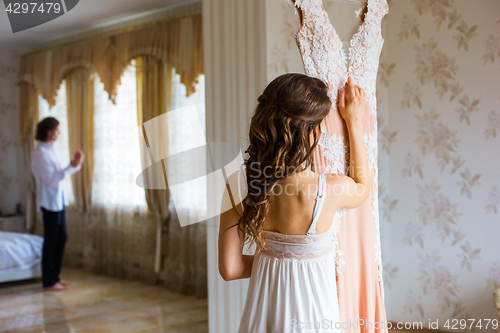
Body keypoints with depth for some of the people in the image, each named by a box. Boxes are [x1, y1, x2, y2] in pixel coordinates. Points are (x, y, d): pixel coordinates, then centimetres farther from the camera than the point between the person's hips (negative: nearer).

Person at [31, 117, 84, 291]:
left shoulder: (50, 150, 13)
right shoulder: (40, 154, -16)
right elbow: (50, 179, -21)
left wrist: (75, 164, 3)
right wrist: (72, 166, -22)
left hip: (59, 201, 9)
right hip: (49, 203, -9)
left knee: (61, 238, 13)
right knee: (51, 241, -2)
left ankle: (55, 276, 23)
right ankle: (49, 282, 7)